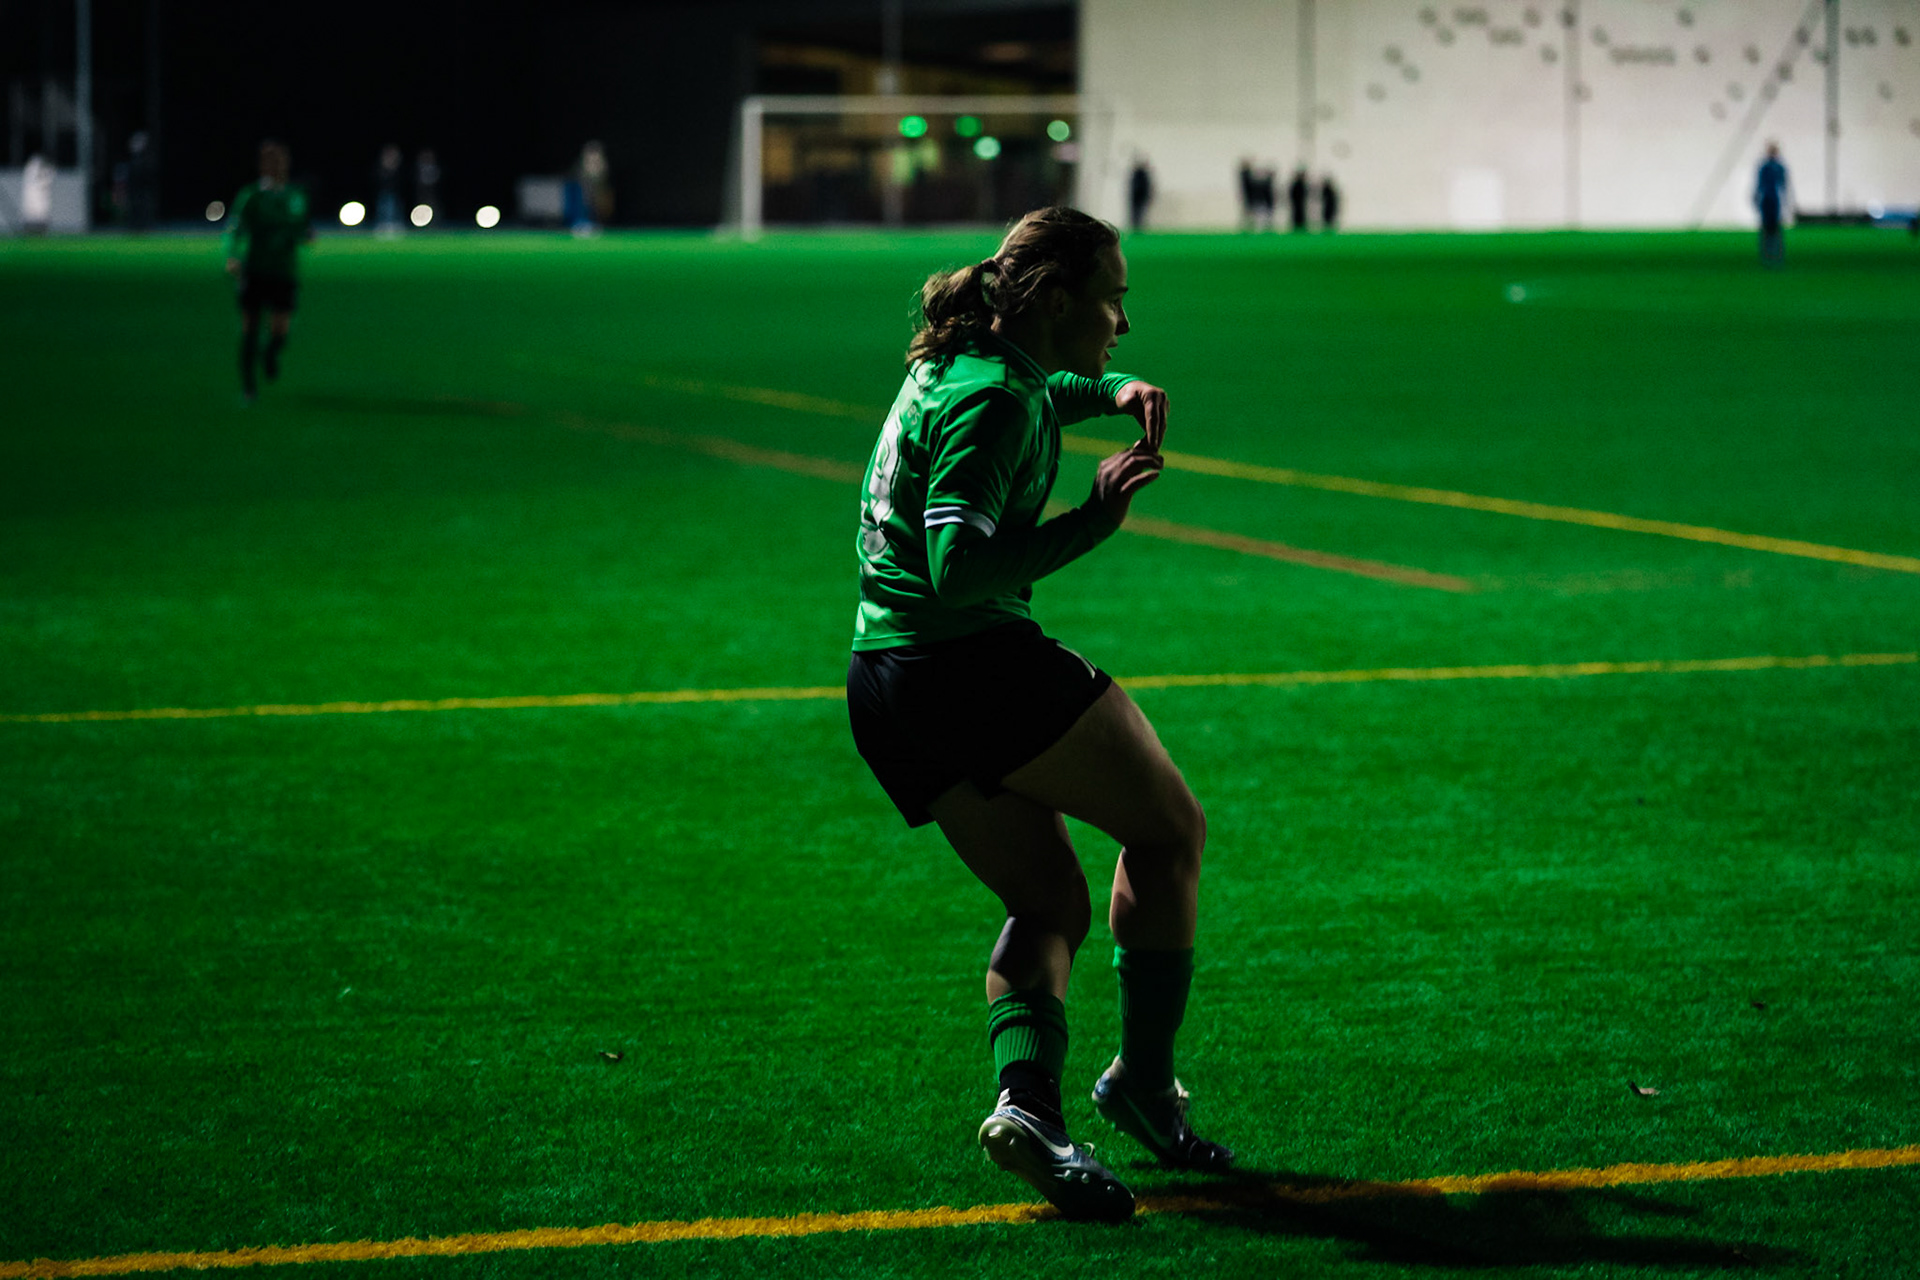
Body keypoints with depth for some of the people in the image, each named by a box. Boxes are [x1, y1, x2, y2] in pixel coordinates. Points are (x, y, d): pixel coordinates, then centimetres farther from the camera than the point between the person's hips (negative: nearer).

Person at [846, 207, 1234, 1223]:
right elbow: (960, 567, -26)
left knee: (1051, 902, 11)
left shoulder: (958, 365, 14)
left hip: (884, 694, 10)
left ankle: (1027, 1100, -13)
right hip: (976, 662, -10)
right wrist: (1093, 520, -25)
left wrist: (1111, 392, 20)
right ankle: (1143, 1079, 12)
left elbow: (1042, 395, 40)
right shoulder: (991, 403, -16)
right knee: (1169, 828, 8)